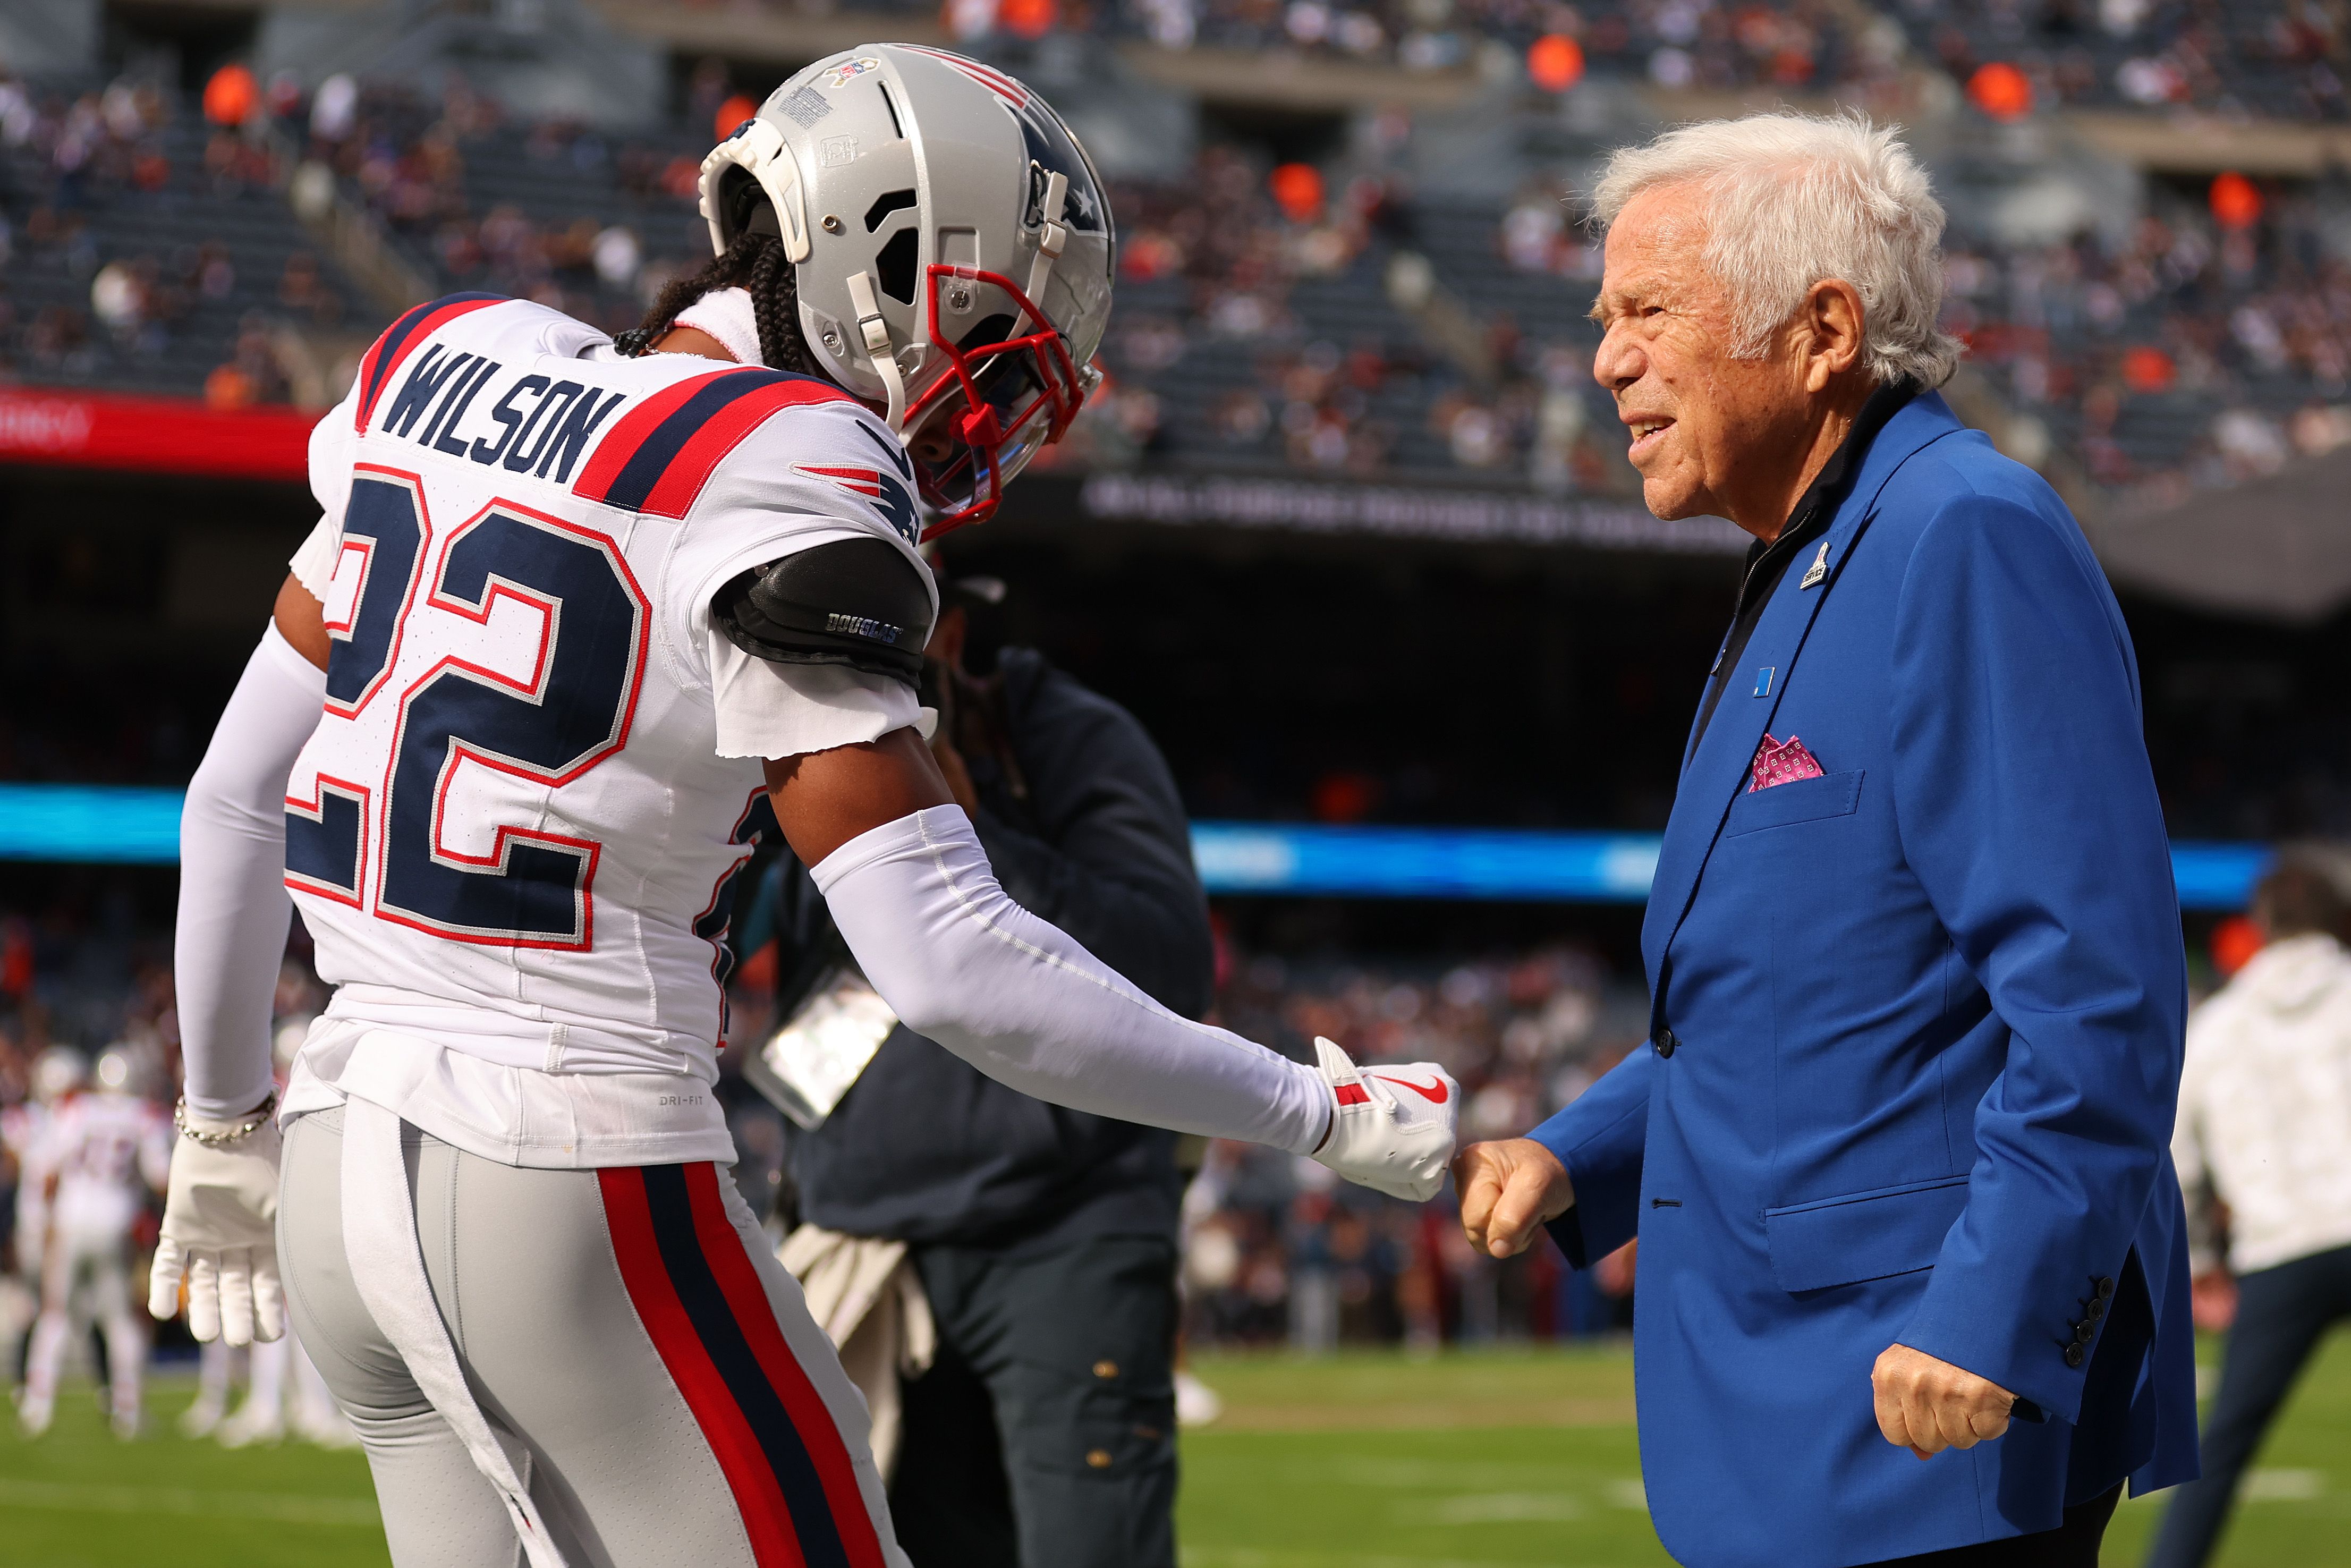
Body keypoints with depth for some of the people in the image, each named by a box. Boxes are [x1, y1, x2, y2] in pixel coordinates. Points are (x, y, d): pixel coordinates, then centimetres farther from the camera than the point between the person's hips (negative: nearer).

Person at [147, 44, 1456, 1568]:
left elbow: (235, 795, 16)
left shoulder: (454, 370, 9)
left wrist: (226, 1121, 29)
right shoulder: (778, 488, -13)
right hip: (577, 1182, -8)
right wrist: (1324, 1115, -9)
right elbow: (950, 963, -18)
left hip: (346, 1172, 8)